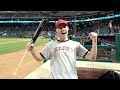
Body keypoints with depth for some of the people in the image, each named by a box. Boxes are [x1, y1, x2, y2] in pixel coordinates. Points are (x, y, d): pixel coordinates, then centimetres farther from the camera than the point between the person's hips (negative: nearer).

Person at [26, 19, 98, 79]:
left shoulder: (76, 44, 5)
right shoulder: (51, 44, 7)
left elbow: (92, 57, 0)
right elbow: (40, 58, 6)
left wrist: (94, 41, -11)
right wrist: (32, 51, -12)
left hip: (72, 77, 0)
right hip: (55, 77, 0)